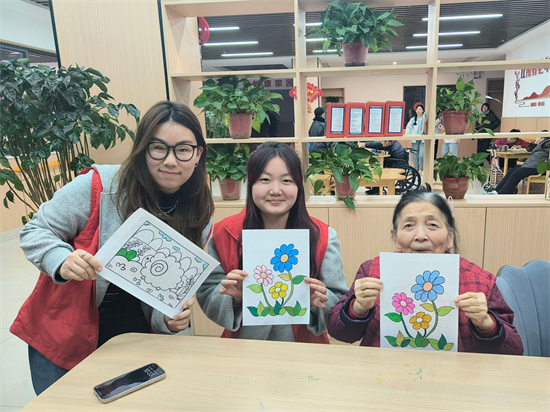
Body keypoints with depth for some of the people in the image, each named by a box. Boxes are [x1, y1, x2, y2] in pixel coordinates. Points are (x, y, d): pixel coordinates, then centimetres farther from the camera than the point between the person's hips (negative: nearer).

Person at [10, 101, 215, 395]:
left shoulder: (199, 219, -7)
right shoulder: (99, 185, -19)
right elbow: (35, 232, -9)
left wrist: (170, 318, -18)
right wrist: (63, 262, -30)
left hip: (134, 334, 3)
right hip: (63, 336, -2)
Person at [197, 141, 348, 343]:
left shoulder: (323, 237, -4)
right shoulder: (224, 235, -3)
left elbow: (340, 303, -1)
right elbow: (206, 297, 0)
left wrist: (318, 303, -20)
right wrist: (233, 298, -18)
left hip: (302, 348, 2)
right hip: (243, 349, -1)